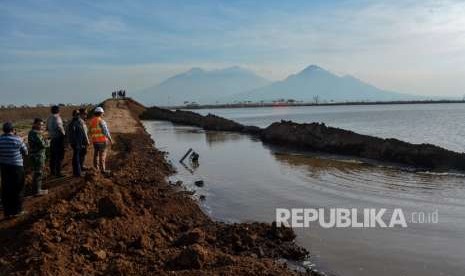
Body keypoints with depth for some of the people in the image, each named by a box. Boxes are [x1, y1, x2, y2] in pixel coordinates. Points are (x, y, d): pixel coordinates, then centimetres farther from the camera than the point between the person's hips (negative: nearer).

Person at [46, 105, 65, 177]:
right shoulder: (57, 117, -15)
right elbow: (59, 127, -25)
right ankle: (58, 172, -3)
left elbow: (47, 128, 16)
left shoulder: (49, 118, 10)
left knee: (53, 155, 15)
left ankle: (52, 171, 23)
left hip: (52, 138, 8)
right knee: (59, 156, -3)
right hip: (59, 138, -8)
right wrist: (63, 133, -13)